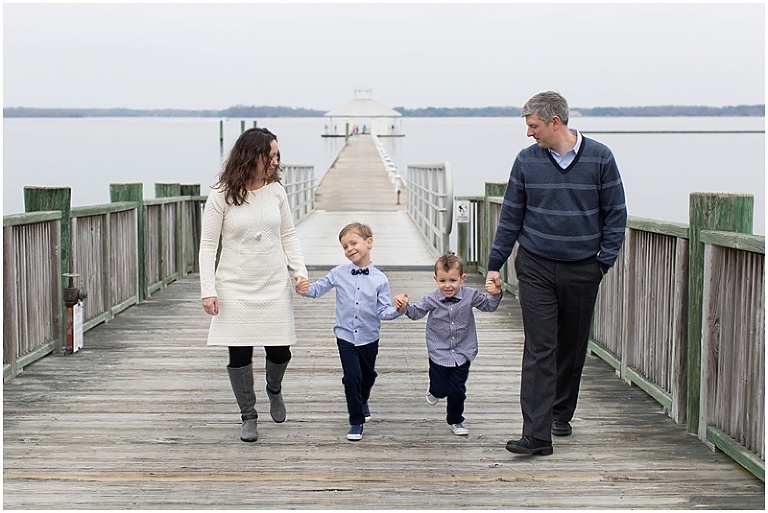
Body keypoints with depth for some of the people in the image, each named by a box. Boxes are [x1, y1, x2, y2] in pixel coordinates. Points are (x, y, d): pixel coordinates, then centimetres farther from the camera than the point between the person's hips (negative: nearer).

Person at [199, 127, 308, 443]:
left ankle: (274, 388, 37)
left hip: (275, 286, 3)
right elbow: (208, 245, -5)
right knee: (239, 354, 0)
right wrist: (208, 290, -11)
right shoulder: (221, 196, -8)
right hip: (236, 287, -2)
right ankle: (248, 416, 17)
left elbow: (288, 236, 11)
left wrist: (300, 271, -1)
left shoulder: (276, 191, 2)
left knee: (280, 351, 3)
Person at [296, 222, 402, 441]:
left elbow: (383, 311, -12)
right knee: (352, 376, -12)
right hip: (346, 337, -1)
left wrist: (398, 310, -31)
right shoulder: (338, 273, -6)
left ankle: (362, 402, 52)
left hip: (369, 338, 1)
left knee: (368, 375, 21)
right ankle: (356, 421, 2)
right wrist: (305, 289, -20)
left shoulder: (380, 280, -10)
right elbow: (318, 289, 0)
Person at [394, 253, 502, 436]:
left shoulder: (470, 295, -8)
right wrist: (404, 307, -18)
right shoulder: (432, 299, -10)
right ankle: (434, 391, 41)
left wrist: (495, 295, -14)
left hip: (462, 353, 1)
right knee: (441, 389, 3)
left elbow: (489, 306, 6)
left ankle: (455, 420, 25)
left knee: (457, 390, 4)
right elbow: (416, 313, 2)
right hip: (438, 352, -1)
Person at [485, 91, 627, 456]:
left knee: (573, 346, 12)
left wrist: (604, 262, -2)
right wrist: (494, 266, 6)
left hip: (582, 271, 0)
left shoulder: (599, 158, -3)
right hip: (536, 268, 0)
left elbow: (615, 214, 4)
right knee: (539, 350, -8)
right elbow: (510, 217, 8)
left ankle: (561, 414, 32)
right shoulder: (526, 161, 1)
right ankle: (536, 435, -11)